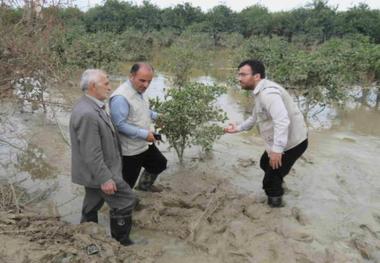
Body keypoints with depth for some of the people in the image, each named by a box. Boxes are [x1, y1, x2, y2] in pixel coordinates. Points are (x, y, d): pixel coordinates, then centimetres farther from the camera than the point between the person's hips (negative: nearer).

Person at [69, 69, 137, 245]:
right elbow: (91, 153, -27)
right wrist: (105, 179, -22)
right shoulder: (87, 114, -29)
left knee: (92, 205, 22)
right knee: (126, 201, 2)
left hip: (96, 170, 10)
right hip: (98, 171, -10)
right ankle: (121, 241, 19)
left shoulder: (90, 106, 3)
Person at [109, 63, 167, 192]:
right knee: (126, 184, 4)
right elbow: (119, 125, -30)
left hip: (145, 144, 10)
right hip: (130, 150, -10)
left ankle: (144, 185, 52)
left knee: (160, 164, 28)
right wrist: (144, 134, -27)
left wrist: (155, 116, 4)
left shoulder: (139, 91, 3)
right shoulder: (121, 97, -28)